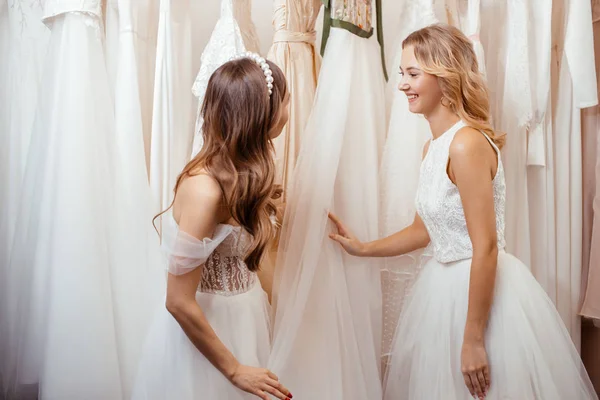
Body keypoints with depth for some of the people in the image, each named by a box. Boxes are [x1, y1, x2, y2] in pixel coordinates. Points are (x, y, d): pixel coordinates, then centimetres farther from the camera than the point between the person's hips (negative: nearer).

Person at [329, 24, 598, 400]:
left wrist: (473, 339, -20)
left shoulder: (467, 144, -21)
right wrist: (363, 248, 14)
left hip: (486, 288, -9)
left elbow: (486, 247, -23)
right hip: (446, 286, 9)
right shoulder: (433, 147, 7)